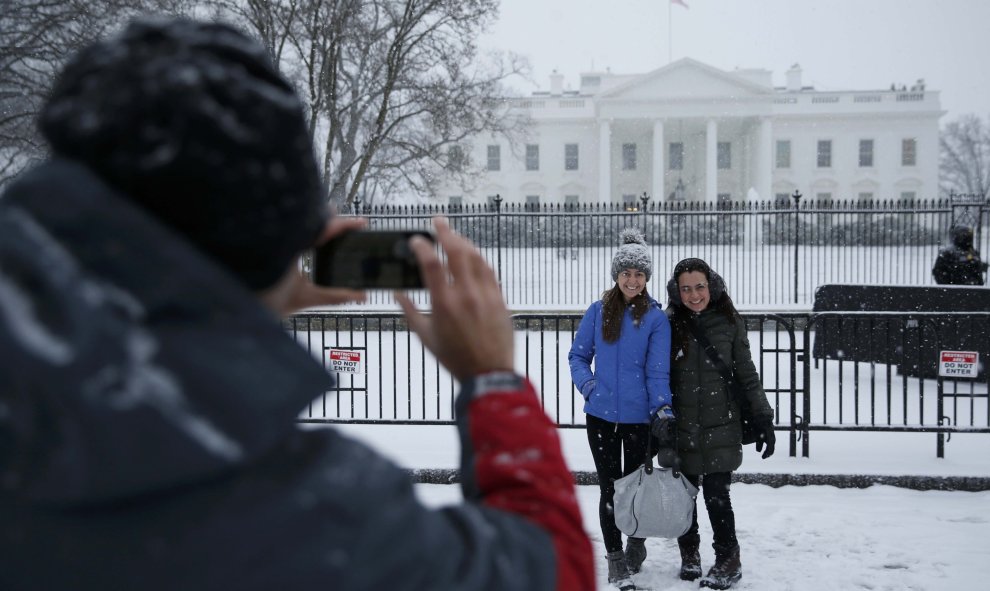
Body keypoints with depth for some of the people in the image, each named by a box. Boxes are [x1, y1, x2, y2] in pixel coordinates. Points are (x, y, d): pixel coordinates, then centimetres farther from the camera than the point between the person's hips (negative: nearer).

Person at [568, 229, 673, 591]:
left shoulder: (656, 319, -5)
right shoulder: (598, 312, 1)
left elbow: (658, 370, -10)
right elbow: (578, 355, 7)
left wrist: (663, 407, -22)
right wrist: (585, 383, -11)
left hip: (639, 417, -1)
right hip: (601, 414, 1)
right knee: (609, 489, 3)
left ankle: (636, 542, 37)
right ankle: (616, 561, 12)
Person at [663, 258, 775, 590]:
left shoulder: (729, 323, 0)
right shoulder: (669, 325, 2)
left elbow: (746, 375, 4)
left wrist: (763, 419, 0)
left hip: (721, 427, -2)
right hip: (681, 429, 2)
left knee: (716, 493, -7)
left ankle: (728, 562, 10)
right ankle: (689, 554, 28)